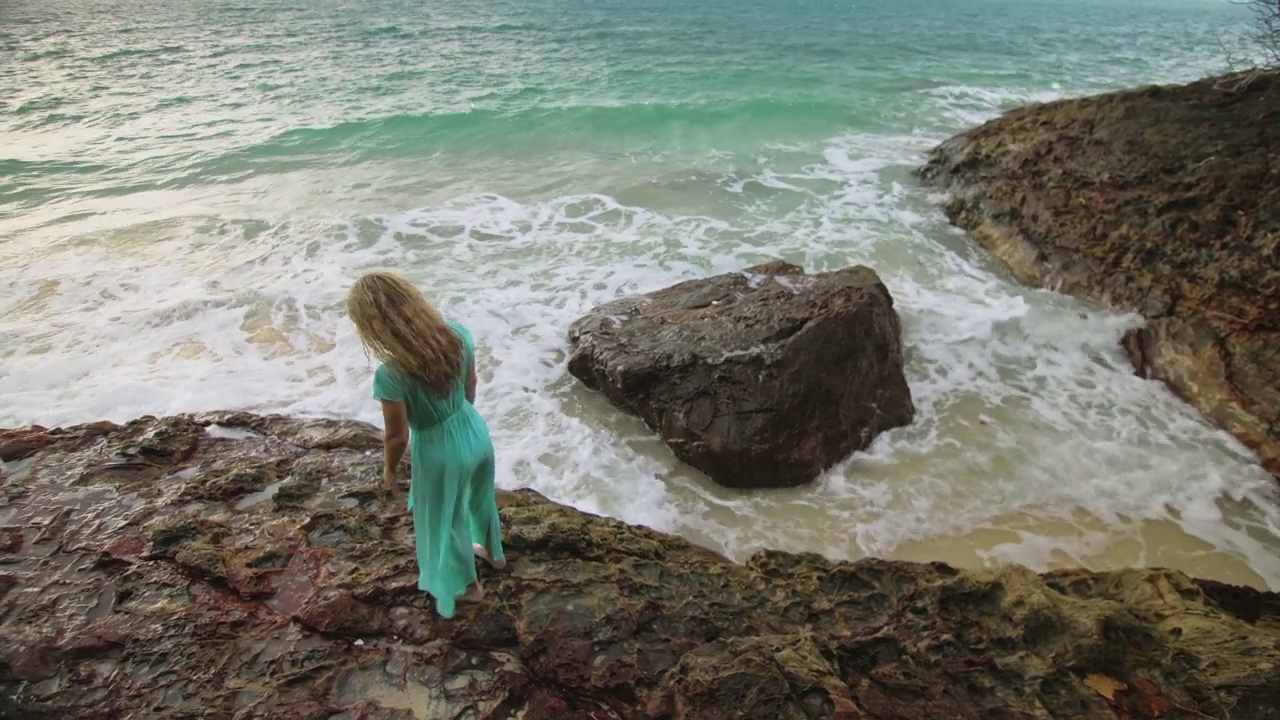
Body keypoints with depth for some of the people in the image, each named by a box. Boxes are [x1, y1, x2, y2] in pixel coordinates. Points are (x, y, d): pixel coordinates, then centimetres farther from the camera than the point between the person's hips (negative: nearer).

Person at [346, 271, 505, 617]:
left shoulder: (390, 376, -33)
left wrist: (389, 468, 3)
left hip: (441, 452, -5)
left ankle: (468, 585, 50)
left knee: (445, 518, 24)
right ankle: (493, 552, 61)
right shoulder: (459, 334, -18)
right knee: (479, 496, 33)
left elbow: (398, 436, -19)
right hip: (476, 432, 5)